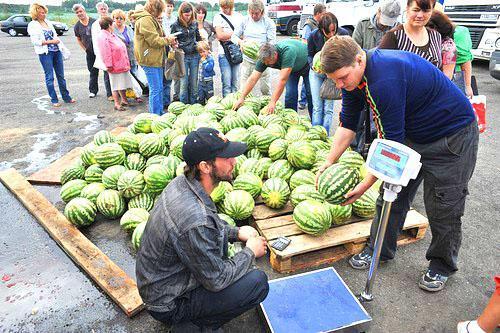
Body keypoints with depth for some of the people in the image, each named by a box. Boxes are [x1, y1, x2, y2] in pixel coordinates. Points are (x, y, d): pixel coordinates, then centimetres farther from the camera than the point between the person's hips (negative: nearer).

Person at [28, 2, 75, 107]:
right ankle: (54, 100, 6)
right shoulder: (32, 25, -4)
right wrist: (51, 41, -14)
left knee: (61, 76, 9)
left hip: (57, 51, 6)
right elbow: (35, 41, -12)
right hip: (45, 53, -5)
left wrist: (62, 47, 14)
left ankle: (66, 97, 18)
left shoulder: (48, 22, 13)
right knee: (50, 77, 0)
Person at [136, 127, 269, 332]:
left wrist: (236, 232, 1)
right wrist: (250, 251, -8)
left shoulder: (181, 184, -9)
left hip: (156, 282, 9)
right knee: (258, 282, -13)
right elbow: (217, 281, -22)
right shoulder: (196, 220, -36)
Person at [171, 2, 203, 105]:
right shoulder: (175, 25, -2)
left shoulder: (194, 24, 7)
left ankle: (193, 104, 18)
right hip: (183, 56, -3)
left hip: (195, 55, 3)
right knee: (184, 82, 0)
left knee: (194, 82, 7)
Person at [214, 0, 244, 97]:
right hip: (224, 53, -3)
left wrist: (227, 36, -6)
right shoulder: (218, 17, 3)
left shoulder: (239, 16, 11)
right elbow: (220, 35, -9)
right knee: (226, 83, -4)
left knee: (236, 82, 4)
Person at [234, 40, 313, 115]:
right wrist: (242, 98, -32)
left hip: (306, 64, -4)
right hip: (292, 67, 5)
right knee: (290, 94, -7)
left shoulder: (288, 52, -46)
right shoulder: (264, 57, -28)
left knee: (310, 93, -4)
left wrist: (273, 102, -47)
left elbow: (282, 80, -47)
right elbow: (253, 79, -27)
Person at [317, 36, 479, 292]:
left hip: (452, 136, -8)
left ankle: (441, 266, 23)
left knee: (443, 207, 1)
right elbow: (348, 124, 2)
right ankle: (379, 250, 23)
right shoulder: (352, 75, -8)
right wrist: (329, 162, -4)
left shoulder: (385, 80, -36)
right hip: (411, 134, 8)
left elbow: (391, 142, -31)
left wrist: (365, 185, -24)